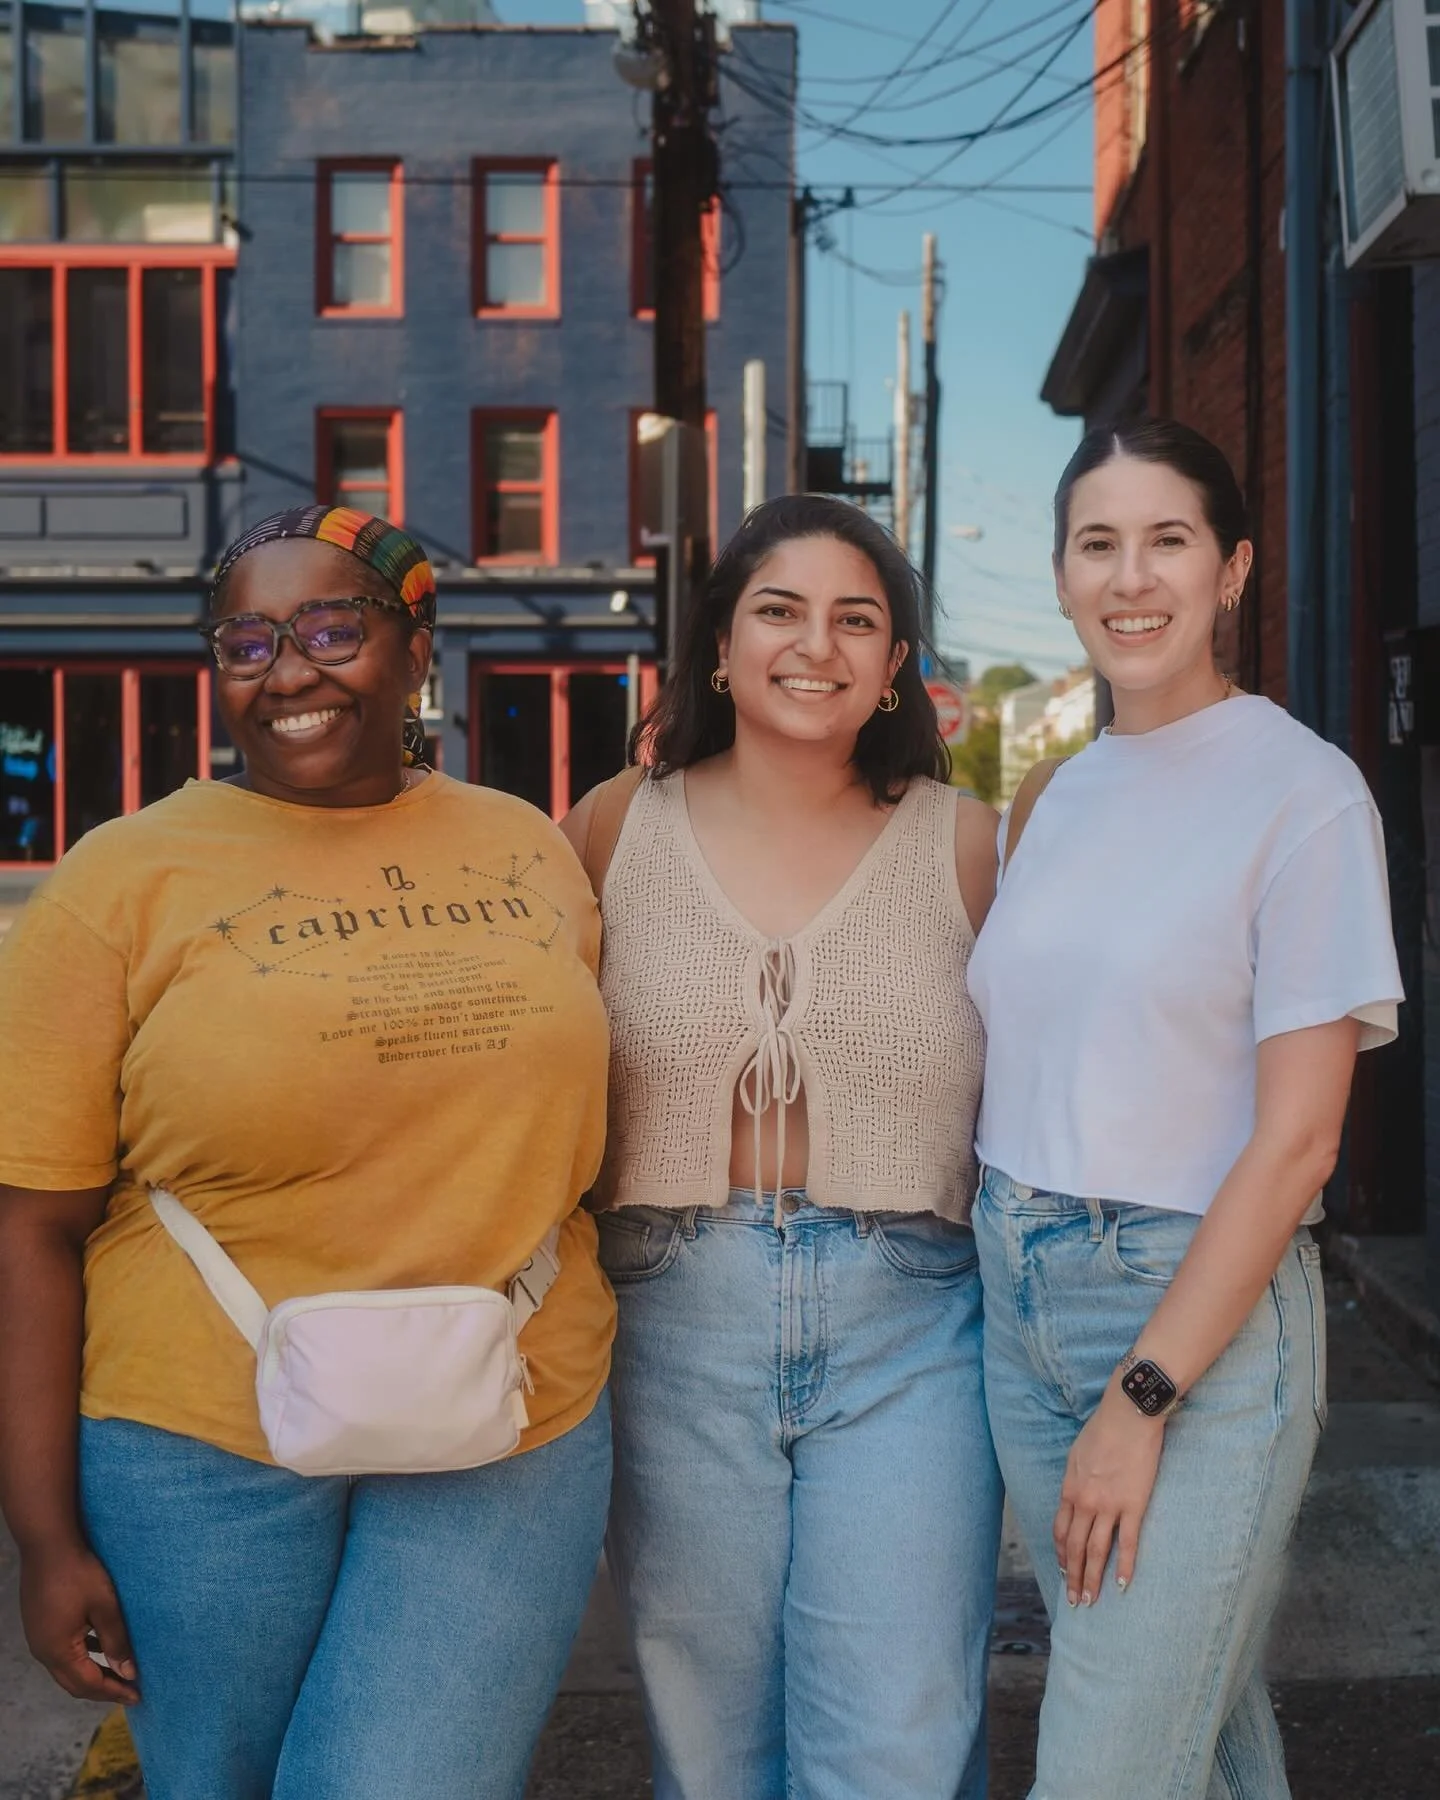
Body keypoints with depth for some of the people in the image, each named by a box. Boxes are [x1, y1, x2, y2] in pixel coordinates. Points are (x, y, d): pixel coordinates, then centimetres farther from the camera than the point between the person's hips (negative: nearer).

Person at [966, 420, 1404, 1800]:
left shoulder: (1303, 791, -9)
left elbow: (1297, 1138, -13)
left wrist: (1142, 1398, -15)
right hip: (1021, 1298, 6)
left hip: (1204, 1311, -5)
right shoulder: (1054, 800, 10)